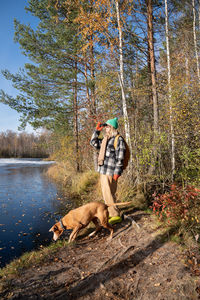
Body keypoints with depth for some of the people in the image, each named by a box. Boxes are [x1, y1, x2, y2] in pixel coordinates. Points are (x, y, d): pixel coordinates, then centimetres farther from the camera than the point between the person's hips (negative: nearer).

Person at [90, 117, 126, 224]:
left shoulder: (118, 139, -10)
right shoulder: (106, 139, 17)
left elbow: (120, 157, -15)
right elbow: (94, 143, 27)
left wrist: (117, 171, -19)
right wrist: (97, 130, 17)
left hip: (110, 172, -9)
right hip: (103, 171, 9)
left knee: (108, 194, -8)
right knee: (106, 194, 16)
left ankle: (116, 215, 4)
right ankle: (111, 213, 29)